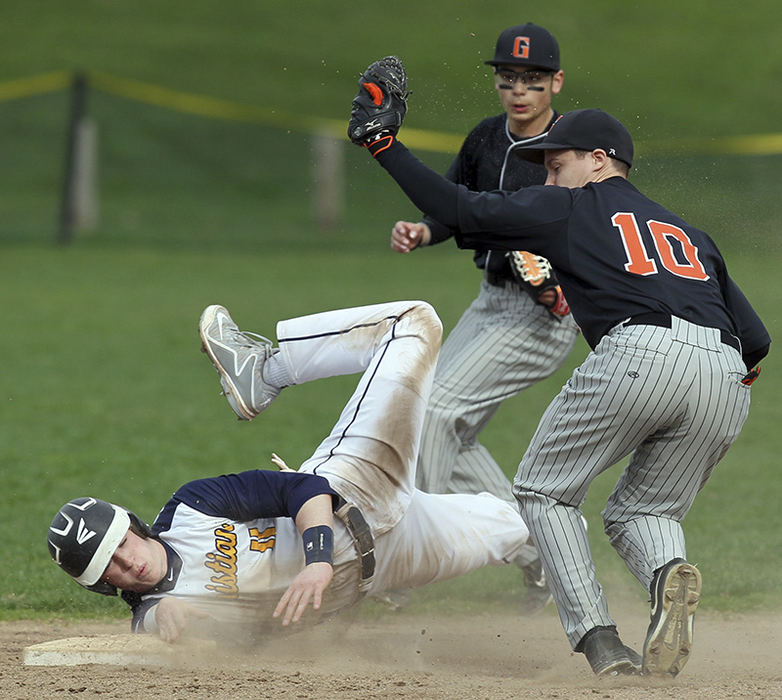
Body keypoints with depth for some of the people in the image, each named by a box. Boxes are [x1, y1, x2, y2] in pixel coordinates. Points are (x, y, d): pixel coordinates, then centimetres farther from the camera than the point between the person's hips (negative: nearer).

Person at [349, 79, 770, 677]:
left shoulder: (572, 207, 19)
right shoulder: (689, 232, 33)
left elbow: (459, 209, 12)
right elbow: (756, 339, 23)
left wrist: (383, 143, 19)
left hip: (640, 353, -5)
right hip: (727, 381, 5)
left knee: (545, 490, 14)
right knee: (643, 510, 23)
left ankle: (599, 639, -3)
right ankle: (669, 572, -13)